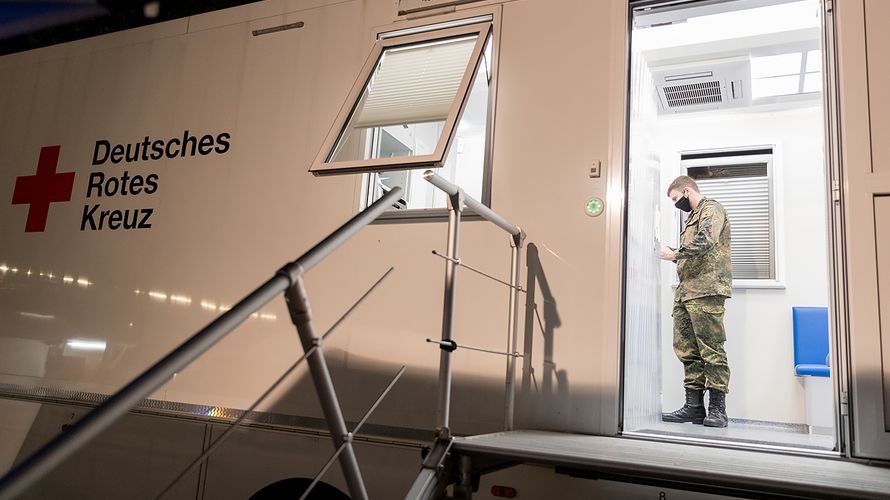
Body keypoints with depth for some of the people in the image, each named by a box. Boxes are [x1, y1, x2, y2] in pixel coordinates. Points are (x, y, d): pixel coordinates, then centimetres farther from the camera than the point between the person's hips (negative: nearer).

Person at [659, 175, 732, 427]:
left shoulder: (711, 209, -2)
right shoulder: (692, 216, 26)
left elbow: (706, 241, -20)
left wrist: (674, 253, -12)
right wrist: (674, 255, 12)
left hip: (706, 291, -9)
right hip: (685, 291, 9)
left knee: (711, 349, -6)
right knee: (686, 348, 7)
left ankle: (717, 408, -1)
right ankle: (694, 406, 11)